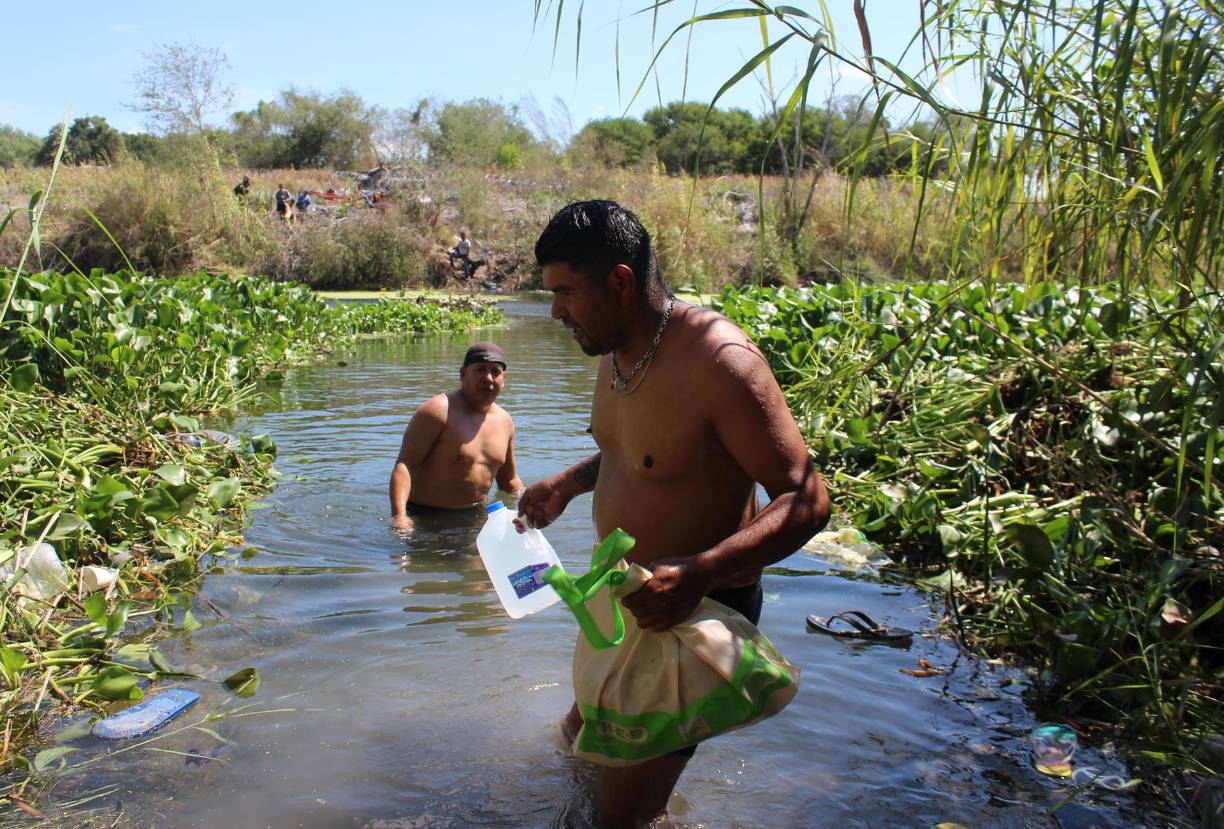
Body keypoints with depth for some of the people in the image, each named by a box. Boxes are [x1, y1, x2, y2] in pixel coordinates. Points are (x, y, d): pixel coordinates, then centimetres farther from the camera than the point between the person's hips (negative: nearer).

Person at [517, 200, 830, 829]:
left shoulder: (717, 361, -29)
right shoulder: (617, 347, -1)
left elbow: (805, 501, -28)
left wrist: (697, 574, -41)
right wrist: (569, 482, 3)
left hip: (698, 608, -9)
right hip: (626, 590, 9)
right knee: (581, 737, 27)